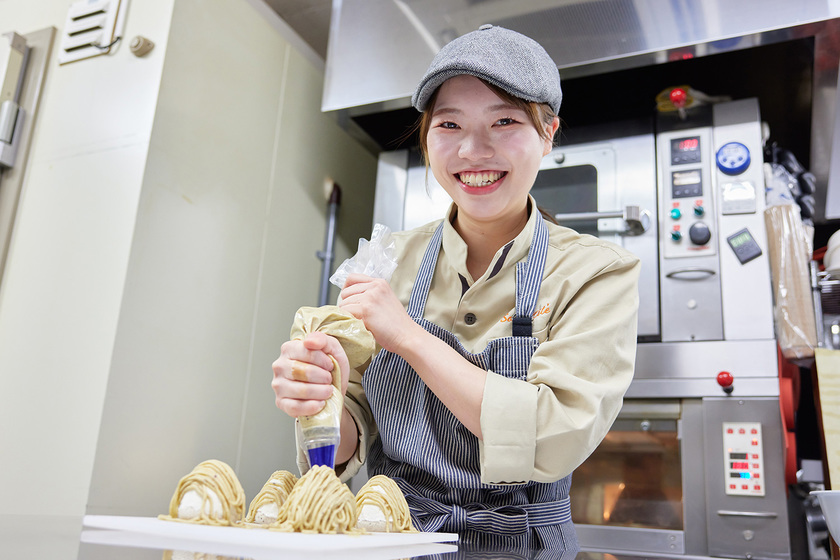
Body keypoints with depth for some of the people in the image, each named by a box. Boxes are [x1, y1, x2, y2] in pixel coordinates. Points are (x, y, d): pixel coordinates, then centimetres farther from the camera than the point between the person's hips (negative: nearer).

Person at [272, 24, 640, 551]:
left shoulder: (598, 271, -7)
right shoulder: (389, 261, -2)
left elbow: (554, 444, -19)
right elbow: (354, 442, 0)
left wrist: (408, 335, -17)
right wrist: (321, 402, -20)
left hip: (517, 543, -1)